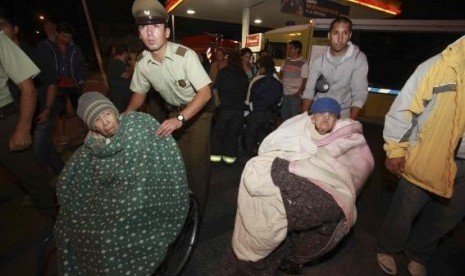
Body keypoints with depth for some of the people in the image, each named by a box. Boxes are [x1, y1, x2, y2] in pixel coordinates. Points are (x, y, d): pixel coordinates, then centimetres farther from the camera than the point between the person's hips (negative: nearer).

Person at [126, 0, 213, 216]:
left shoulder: (186, 55, -27)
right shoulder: (142, 62, -11)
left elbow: (205, 93, -32)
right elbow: (140, 92, 4)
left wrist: (180, 119, -44)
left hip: (198, 110, -4)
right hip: (174, 112, 4)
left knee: (196, 161, -6)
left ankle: (197, 210, 16)